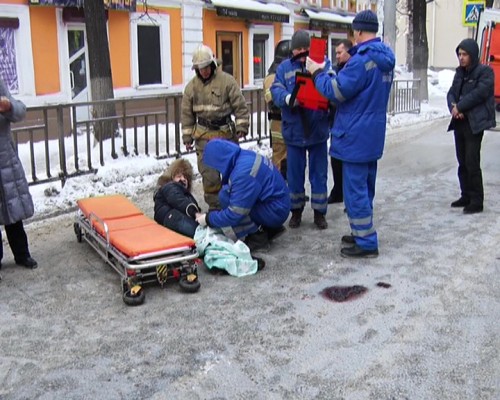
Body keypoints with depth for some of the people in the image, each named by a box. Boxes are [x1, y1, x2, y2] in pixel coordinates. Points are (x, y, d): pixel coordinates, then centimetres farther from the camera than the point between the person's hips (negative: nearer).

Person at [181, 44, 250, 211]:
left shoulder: (227, 81, -5)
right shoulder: (192, 86, 5)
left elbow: (240, 106, -4)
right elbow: (187, 114, 9)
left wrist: (241, 127, -10)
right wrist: (187, 137, 8)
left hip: (226, 133, -2)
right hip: (204, 135, 2)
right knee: (209, 172, -1)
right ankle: (215, 206, 11)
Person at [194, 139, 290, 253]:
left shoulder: (244, 173, -27)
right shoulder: (244, 155, 2)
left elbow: (236, 213, -23)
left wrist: (209, 219, -8)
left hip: (275, 212, -9)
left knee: (226, 197, -17)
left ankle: (258, 238, -5)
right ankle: (270, 229, 15)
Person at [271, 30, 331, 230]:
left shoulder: (323, 64, 2)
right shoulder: (284, 67, 4)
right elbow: (276, 90, -8)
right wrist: (288, 98, -29)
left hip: (317, 129, 0)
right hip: (293, 130, 1)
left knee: (319, 173, 9)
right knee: (294, 173, 10)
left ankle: (319, 212, 22)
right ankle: (296, 210, 26)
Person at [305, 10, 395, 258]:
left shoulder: (362, 59, -20)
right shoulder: (385, 60, 10)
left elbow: (337, 91, -18)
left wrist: (317, 73, -4)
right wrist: (329, 74, 13)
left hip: (356, 137, -9)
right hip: (373, 135, 10)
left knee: (355, 191, -3)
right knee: (365, 188, 18)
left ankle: (366, 243, 3)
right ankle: (362, 233, 29)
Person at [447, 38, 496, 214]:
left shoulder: (485, 72, -6)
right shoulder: (460, 72, 15)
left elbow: (479, 94, -17)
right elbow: (451, 93, 10)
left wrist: (459, 107, -13)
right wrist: (453, 106, -10)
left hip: (474, 123, -7)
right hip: (459, 122, 7)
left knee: (472, 163, -9)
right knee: (462, 162, 11)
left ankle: (477, 201, -1)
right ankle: (466, 196, 22)